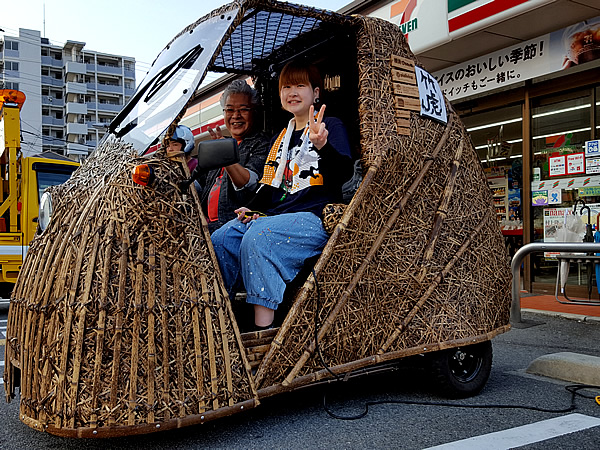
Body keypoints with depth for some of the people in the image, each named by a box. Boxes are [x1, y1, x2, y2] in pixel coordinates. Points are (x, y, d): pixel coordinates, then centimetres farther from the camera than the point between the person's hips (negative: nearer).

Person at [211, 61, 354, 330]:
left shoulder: (332, 127, 3)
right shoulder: (282, 137, 24)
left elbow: (344, 173, -15)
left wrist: (323, 146, -34)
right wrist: (252, 208, 5)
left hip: (314, 218, -7)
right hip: (276, 215, 7)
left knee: (258, 237, -34)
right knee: (220, 239, -17)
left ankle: (264, 332, -34)